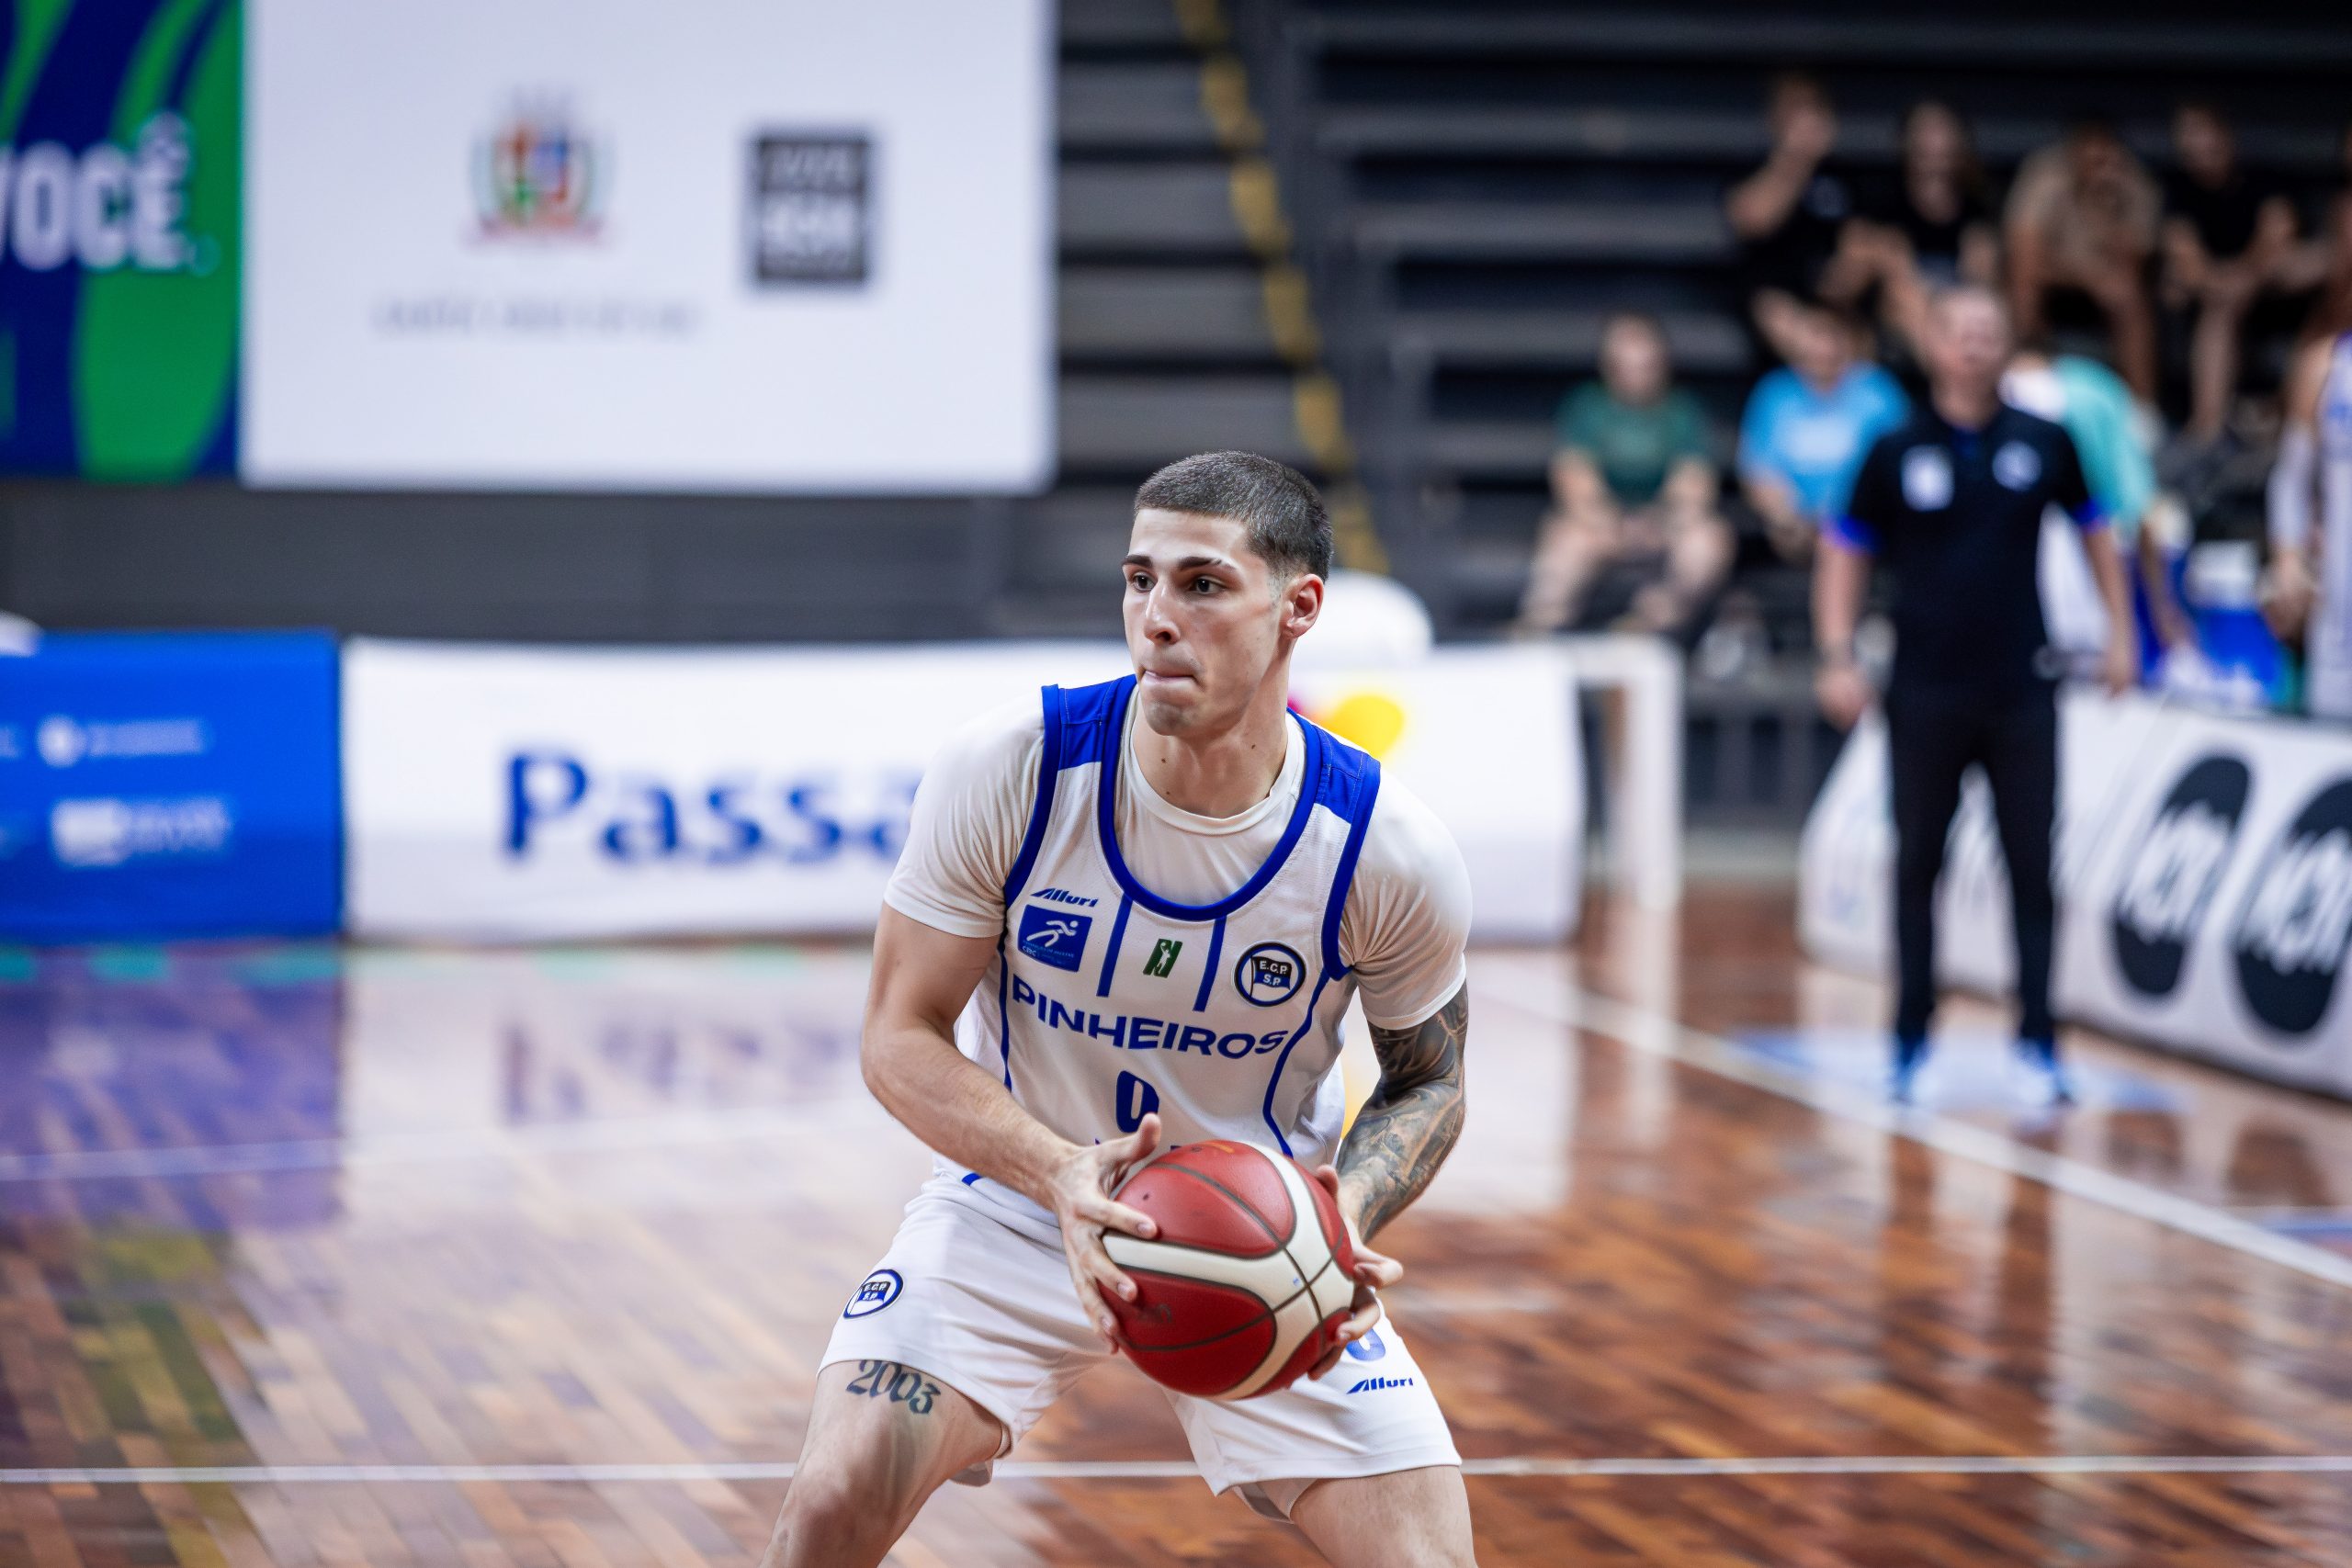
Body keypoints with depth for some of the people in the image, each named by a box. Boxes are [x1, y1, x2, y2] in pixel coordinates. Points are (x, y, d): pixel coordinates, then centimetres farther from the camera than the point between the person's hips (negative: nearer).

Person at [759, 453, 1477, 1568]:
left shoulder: (1386, 850, -18)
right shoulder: (1010, 770, -20)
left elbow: (1427, 1081, -1)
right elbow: (901, 1038, -14)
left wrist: (1344, 1213, -23)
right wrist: (1061, 1173, -32)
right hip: (1018, 1195, -1)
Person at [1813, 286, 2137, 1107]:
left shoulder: (2043, 444, 2)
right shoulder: (1896, 452, 0)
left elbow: (2095, 532, 15)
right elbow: (1845, 556, 6)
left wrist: (2120, 635, 10)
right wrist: (1838, 656, -4)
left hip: (2023, 693, 0)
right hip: (1925, 697, 0)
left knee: (2032, 870, -1)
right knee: (1917, 866, 5)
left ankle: (2037, 1047, 3)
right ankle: (1912, 1044, 14)